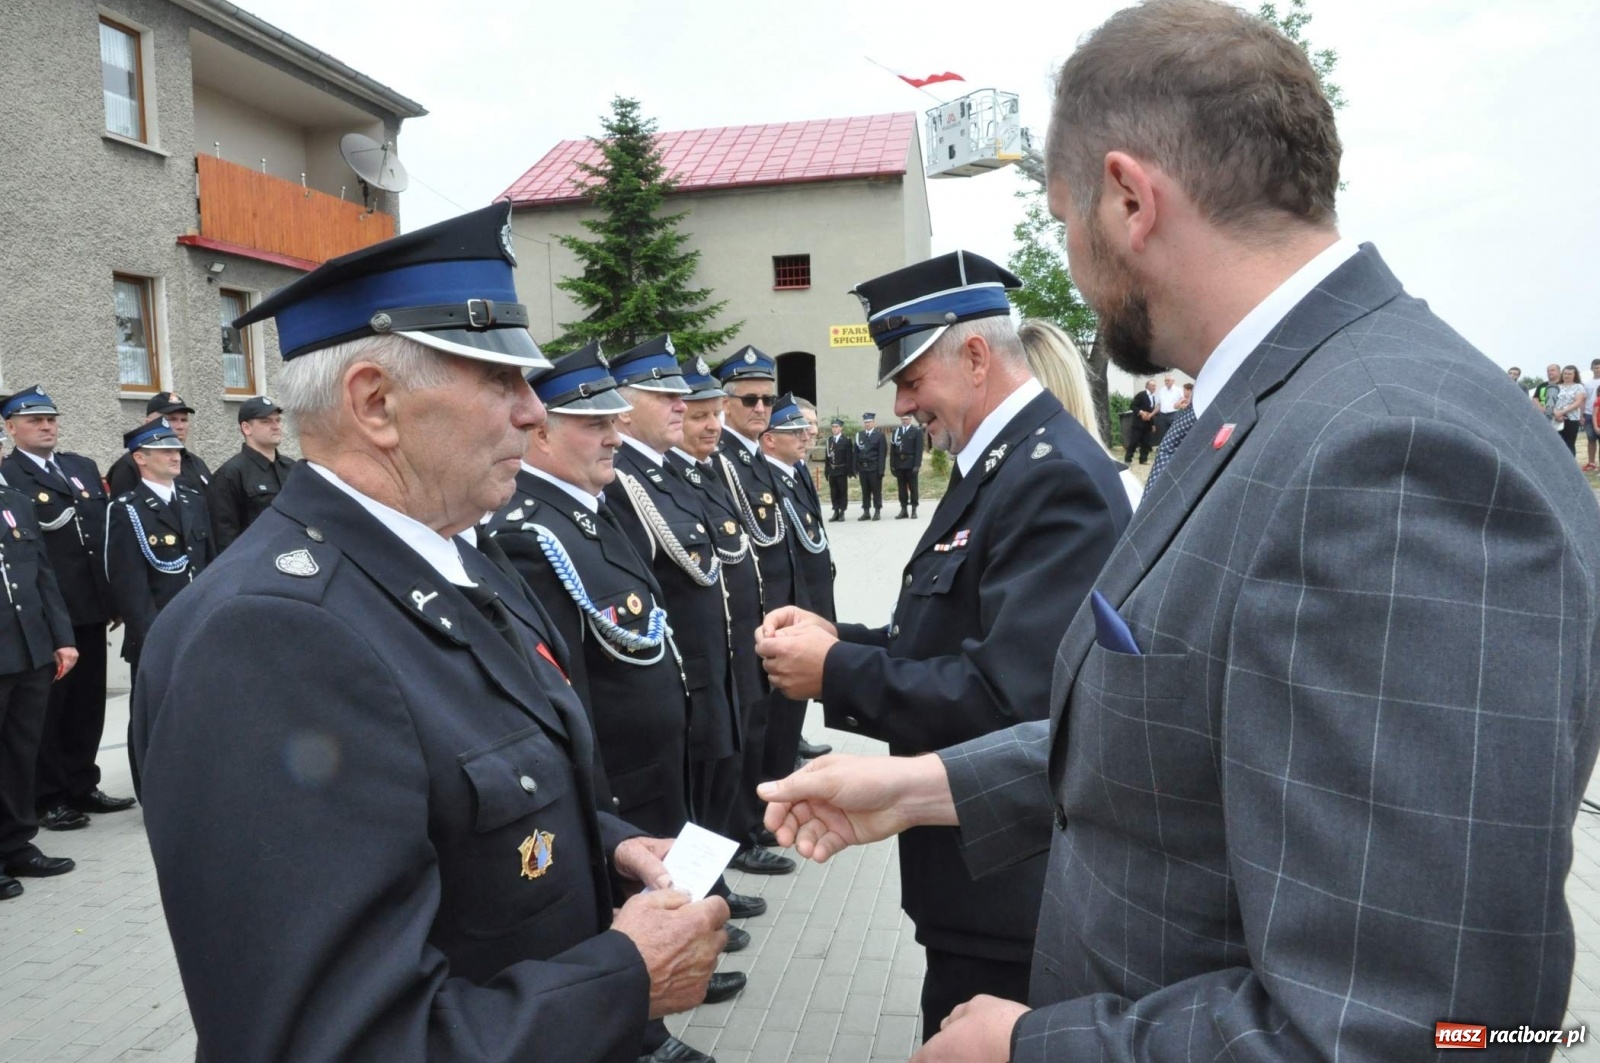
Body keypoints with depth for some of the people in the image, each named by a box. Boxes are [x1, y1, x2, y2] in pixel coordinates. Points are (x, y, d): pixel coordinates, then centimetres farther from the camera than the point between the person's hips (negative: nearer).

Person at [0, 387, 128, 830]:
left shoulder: (83, 467, 13)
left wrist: (115, 596, 10)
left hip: (89, 608, 6)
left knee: (88, 703, 14)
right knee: (47, 706, 5)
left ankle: (82, 785, 27)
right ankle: (47, 798, 16)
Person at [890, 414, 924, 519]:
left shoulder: (917, 431, 2)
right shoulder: (896, 431, 12)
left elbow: (919, 449, -5)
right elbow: (892, 449, 9)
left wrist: (917, 465, -12)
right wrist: (892, 464, 1)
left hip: (911, 464, -3)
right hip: (899, 464, 3)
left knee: (913, 487, 1)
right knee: (902, 488, 5)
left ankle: (914, 510, 5)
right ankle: (904, 509, 8)